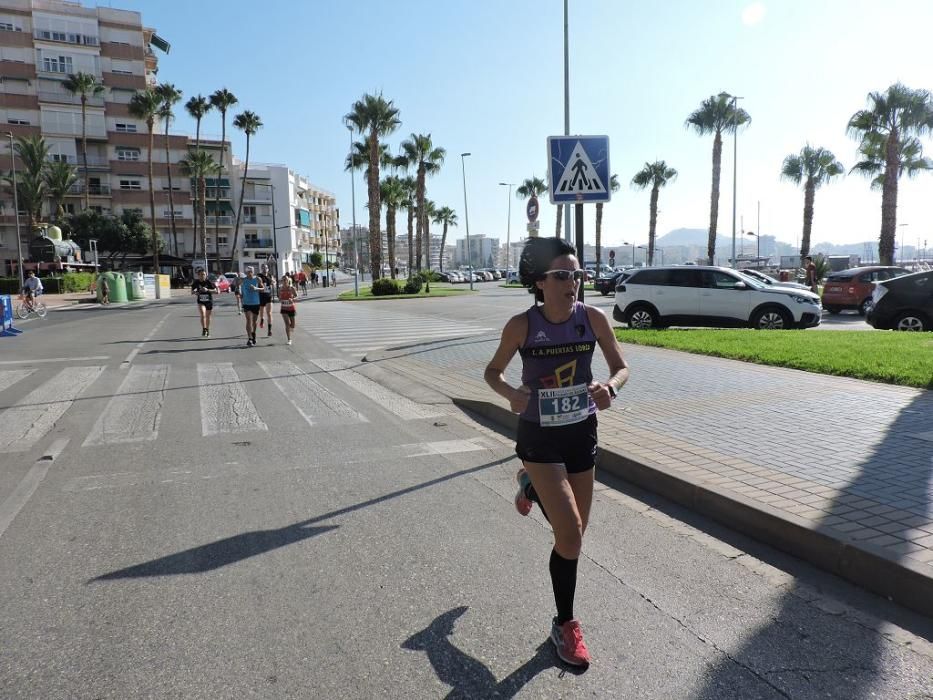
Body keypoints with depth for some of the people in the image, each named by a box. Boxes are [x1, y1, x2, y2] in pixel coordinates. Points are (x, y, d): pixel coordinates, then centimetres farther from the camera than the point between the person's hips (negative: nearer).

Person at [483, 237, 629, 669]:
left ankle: (531, 486, 49)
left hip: (582, 432, 4)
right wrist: (511, 394, -24)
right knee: (570, 536, -10)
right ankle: (565, 625, 16)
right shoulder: (522, 325, -16)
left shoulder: (593, 318, -10)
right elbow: (493, 371, -2)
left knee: (573, 533, 16)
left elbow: (622, 367, 0)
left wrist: (609, 386, -23)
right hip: (539, 437, -3)